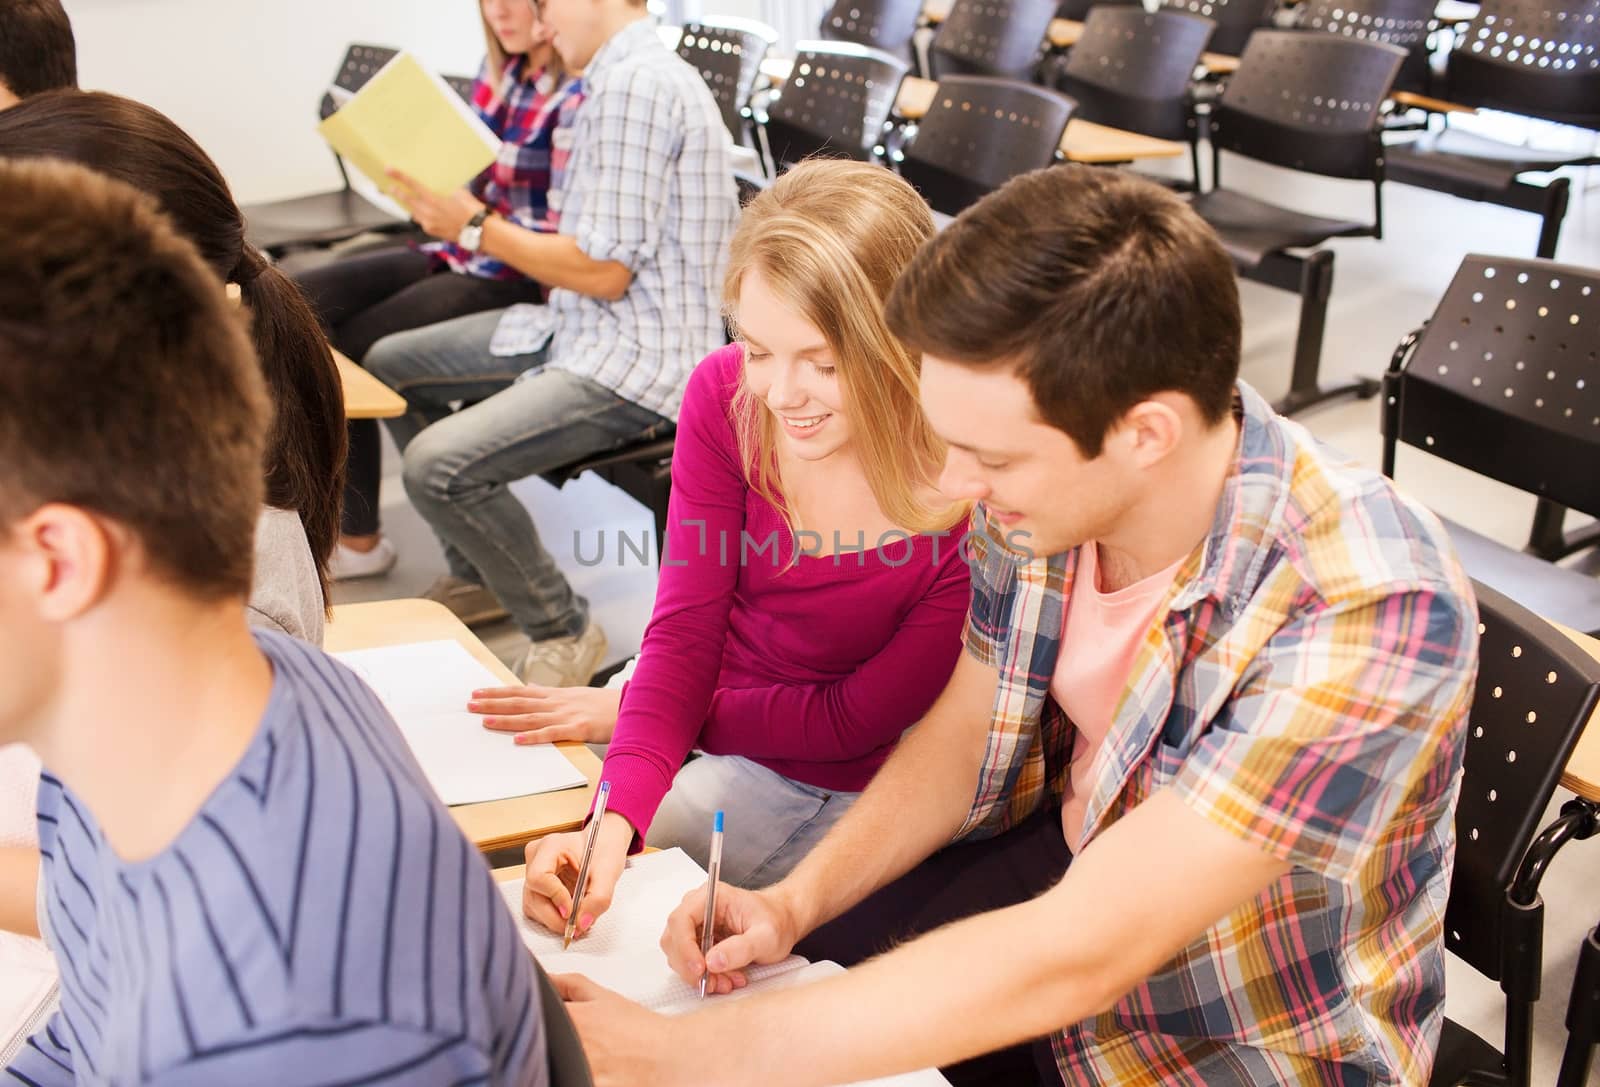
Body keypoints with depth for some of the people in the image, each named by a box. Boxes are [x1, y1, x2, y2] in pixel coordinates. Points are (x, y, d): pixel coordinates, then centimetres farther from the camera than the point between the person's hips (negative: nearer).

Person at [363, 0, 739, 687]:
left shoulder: (634, 83, -18)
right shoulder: (626, 73, 14)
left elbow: (604, 271, -21)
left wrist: (477, 229, -10)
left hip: (635, 363, -11)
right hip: (580, 327, 11)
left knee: (438, 464, -25)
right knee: (389, 365, 16)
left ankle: (563, 632, -2)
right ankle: (479, 576, 26)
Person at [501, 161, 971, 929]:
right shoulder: (725, 397, -14)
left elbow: (855, 721, -17)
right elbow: (684, 634, -14)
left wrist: (632, 713, -13)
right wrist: (615, 820, -31)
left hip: (834, 788, -4)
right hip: (704, 715, 4)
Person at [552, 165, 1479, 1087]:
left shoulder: (1364, 610, -34)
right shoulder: (1048, 487, -16)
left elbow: (1069, 964, -36)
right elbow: (962, 733, 0)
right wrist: (797, 903, -14)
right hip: (1064, 870, 5)